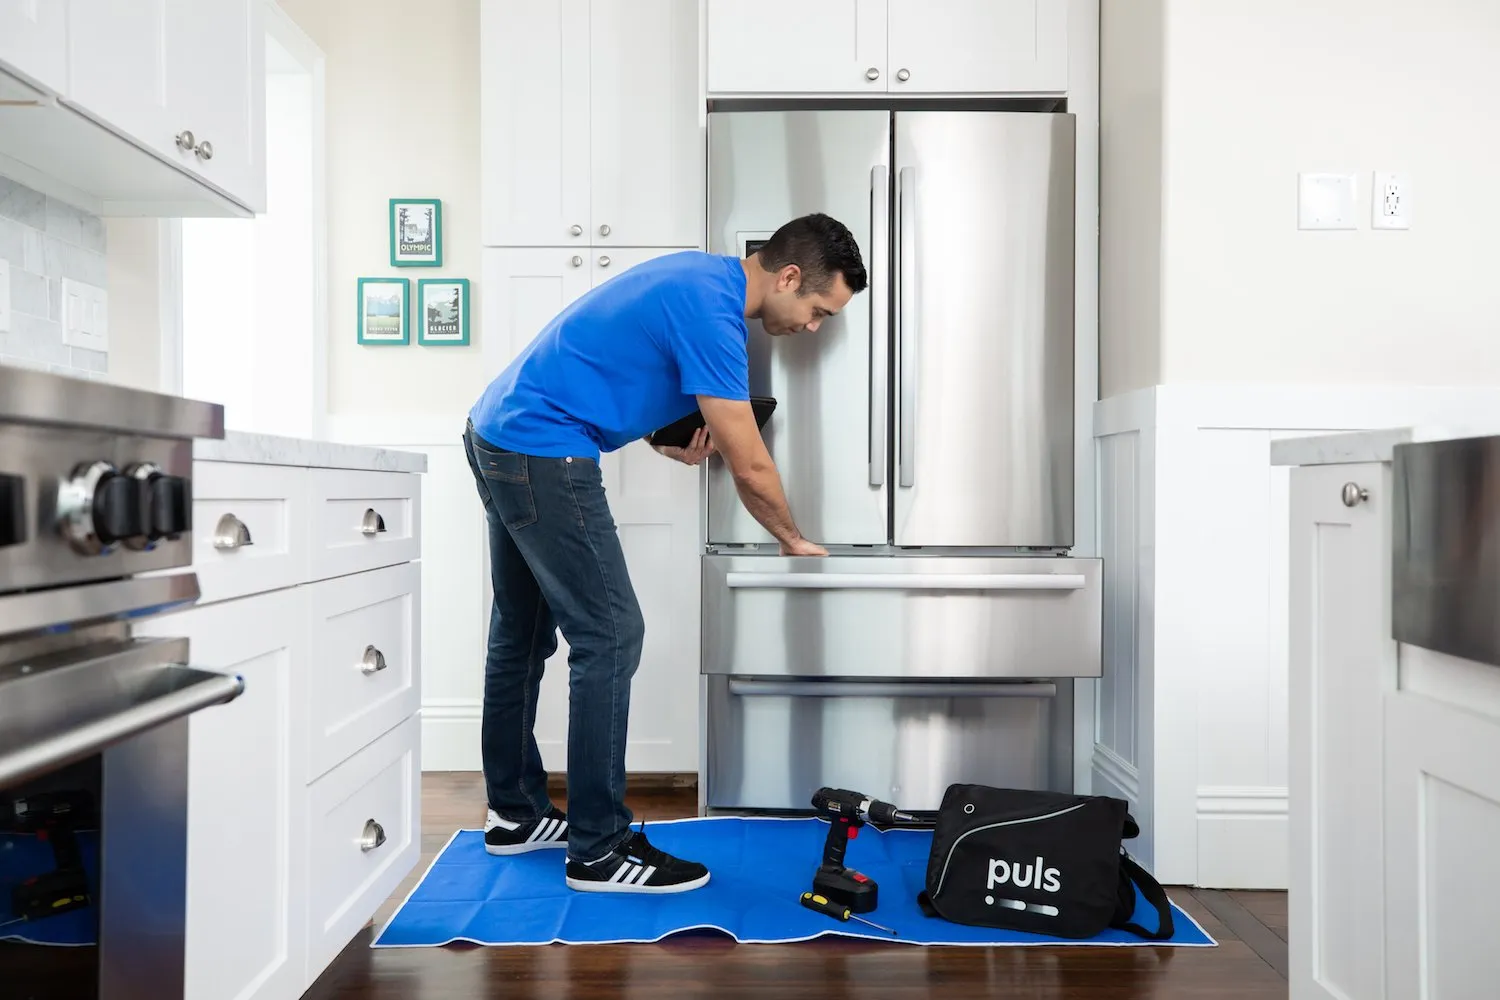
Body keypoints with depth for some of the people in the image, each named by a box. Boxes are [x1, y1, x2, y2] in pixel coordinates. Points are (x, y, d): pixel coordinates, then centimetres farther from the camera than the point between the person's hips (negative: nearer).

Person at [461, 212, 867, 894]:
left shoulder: (703, 277, 11)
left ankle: (514, 813, 28)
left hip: (497, 435, 11)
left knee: (523, 634, 15)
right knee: (610, 636, -7)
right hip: (543, 457, -11)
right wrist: (794, 542, 1)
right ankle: (598, 850, 2)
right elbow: (751, 468, -17)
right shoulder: (711, 312, -19)